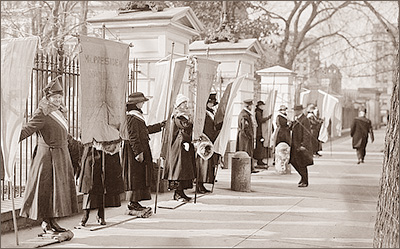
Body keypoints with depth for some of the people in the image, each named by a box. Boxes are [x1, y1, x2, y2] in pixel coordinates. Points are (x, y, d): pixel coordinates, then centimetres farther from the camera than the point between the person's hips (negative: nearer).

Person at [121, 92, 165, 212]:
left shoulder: (137, 117, 15)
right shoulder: (132, 118, -17)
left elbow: (146, 129, 28)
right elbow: (133, 137, -22)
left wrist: (160, 125, 32)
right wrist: (139, 152, -24)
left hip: (139, 151, 10)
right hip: (133, 151, -10)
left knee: (139, 177, 13)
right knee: (134, 176, -5)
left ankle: (135, 202, 18)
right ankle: (131, 203, 2)